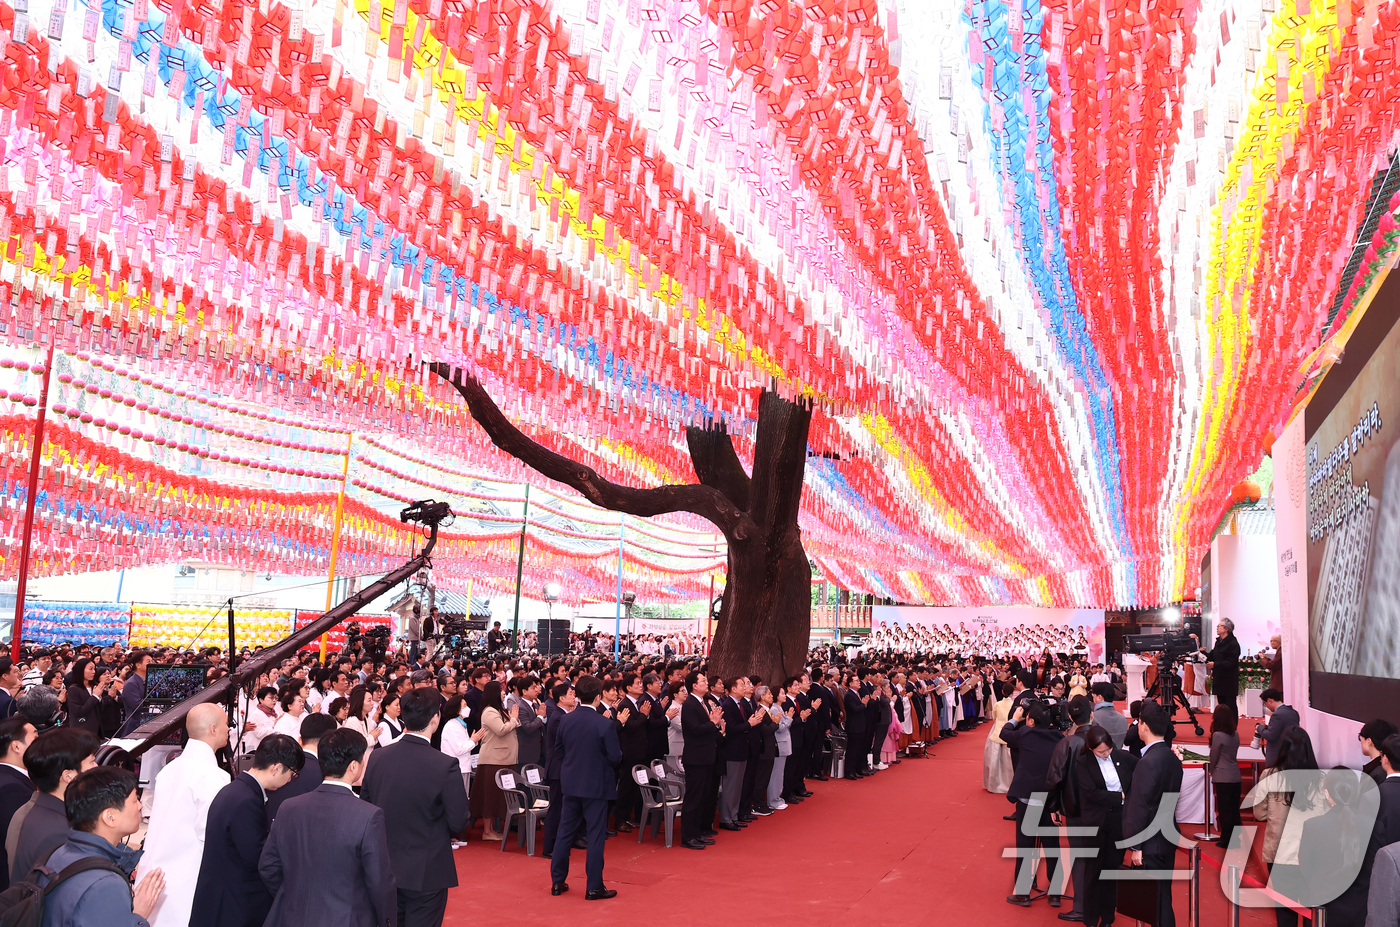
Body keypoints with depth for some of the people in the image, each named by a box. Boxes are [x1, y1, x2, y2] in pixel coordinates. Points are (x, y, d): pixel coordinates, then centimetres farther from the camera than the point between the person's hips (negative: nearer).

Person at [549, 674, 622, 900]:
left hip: (570, 783, 5)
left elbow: (559, 749, 7)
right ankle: (594, 887, 9)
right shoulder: (605, 725, -18)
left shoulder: (565, 720, -4)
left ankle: (557, 881, 22)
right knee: (596, 835, 4)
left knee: (565, 832, 15)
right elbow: (615, 757, -14)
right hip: (596, 785, -5)